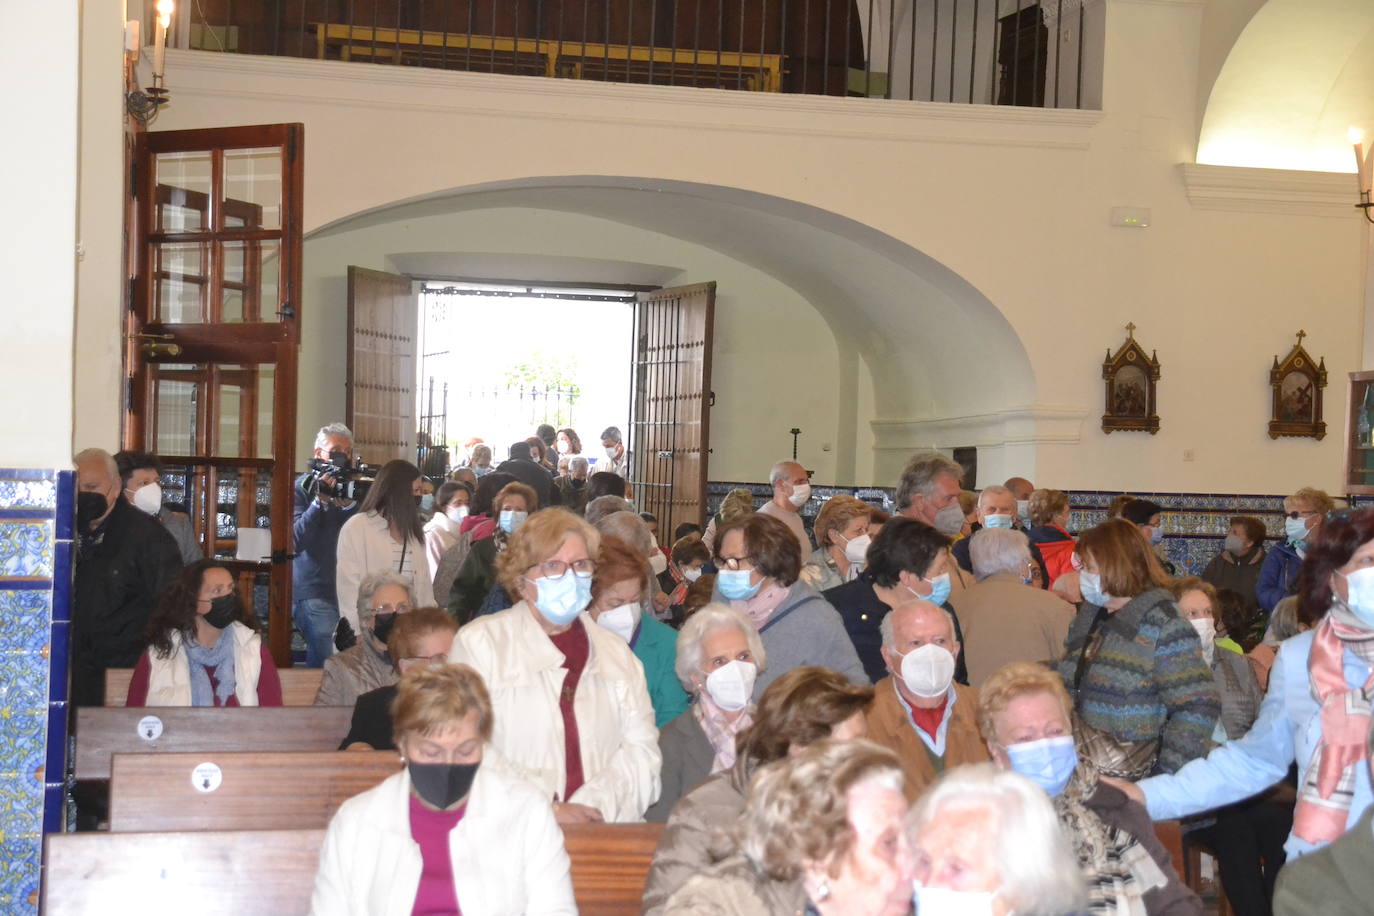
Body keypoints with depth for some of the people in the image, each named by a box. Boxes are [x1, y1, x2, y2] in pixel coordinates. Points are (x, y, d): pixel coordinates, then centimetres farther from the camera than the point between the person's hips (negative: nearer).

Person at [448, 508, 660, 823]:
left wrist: (595, 806, -8)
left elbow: (641, 747, 10)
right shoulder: (478, 643, 8)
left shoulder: (615, 652, 22)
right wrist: (547, 812, -13)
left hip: (607, 827, 2)